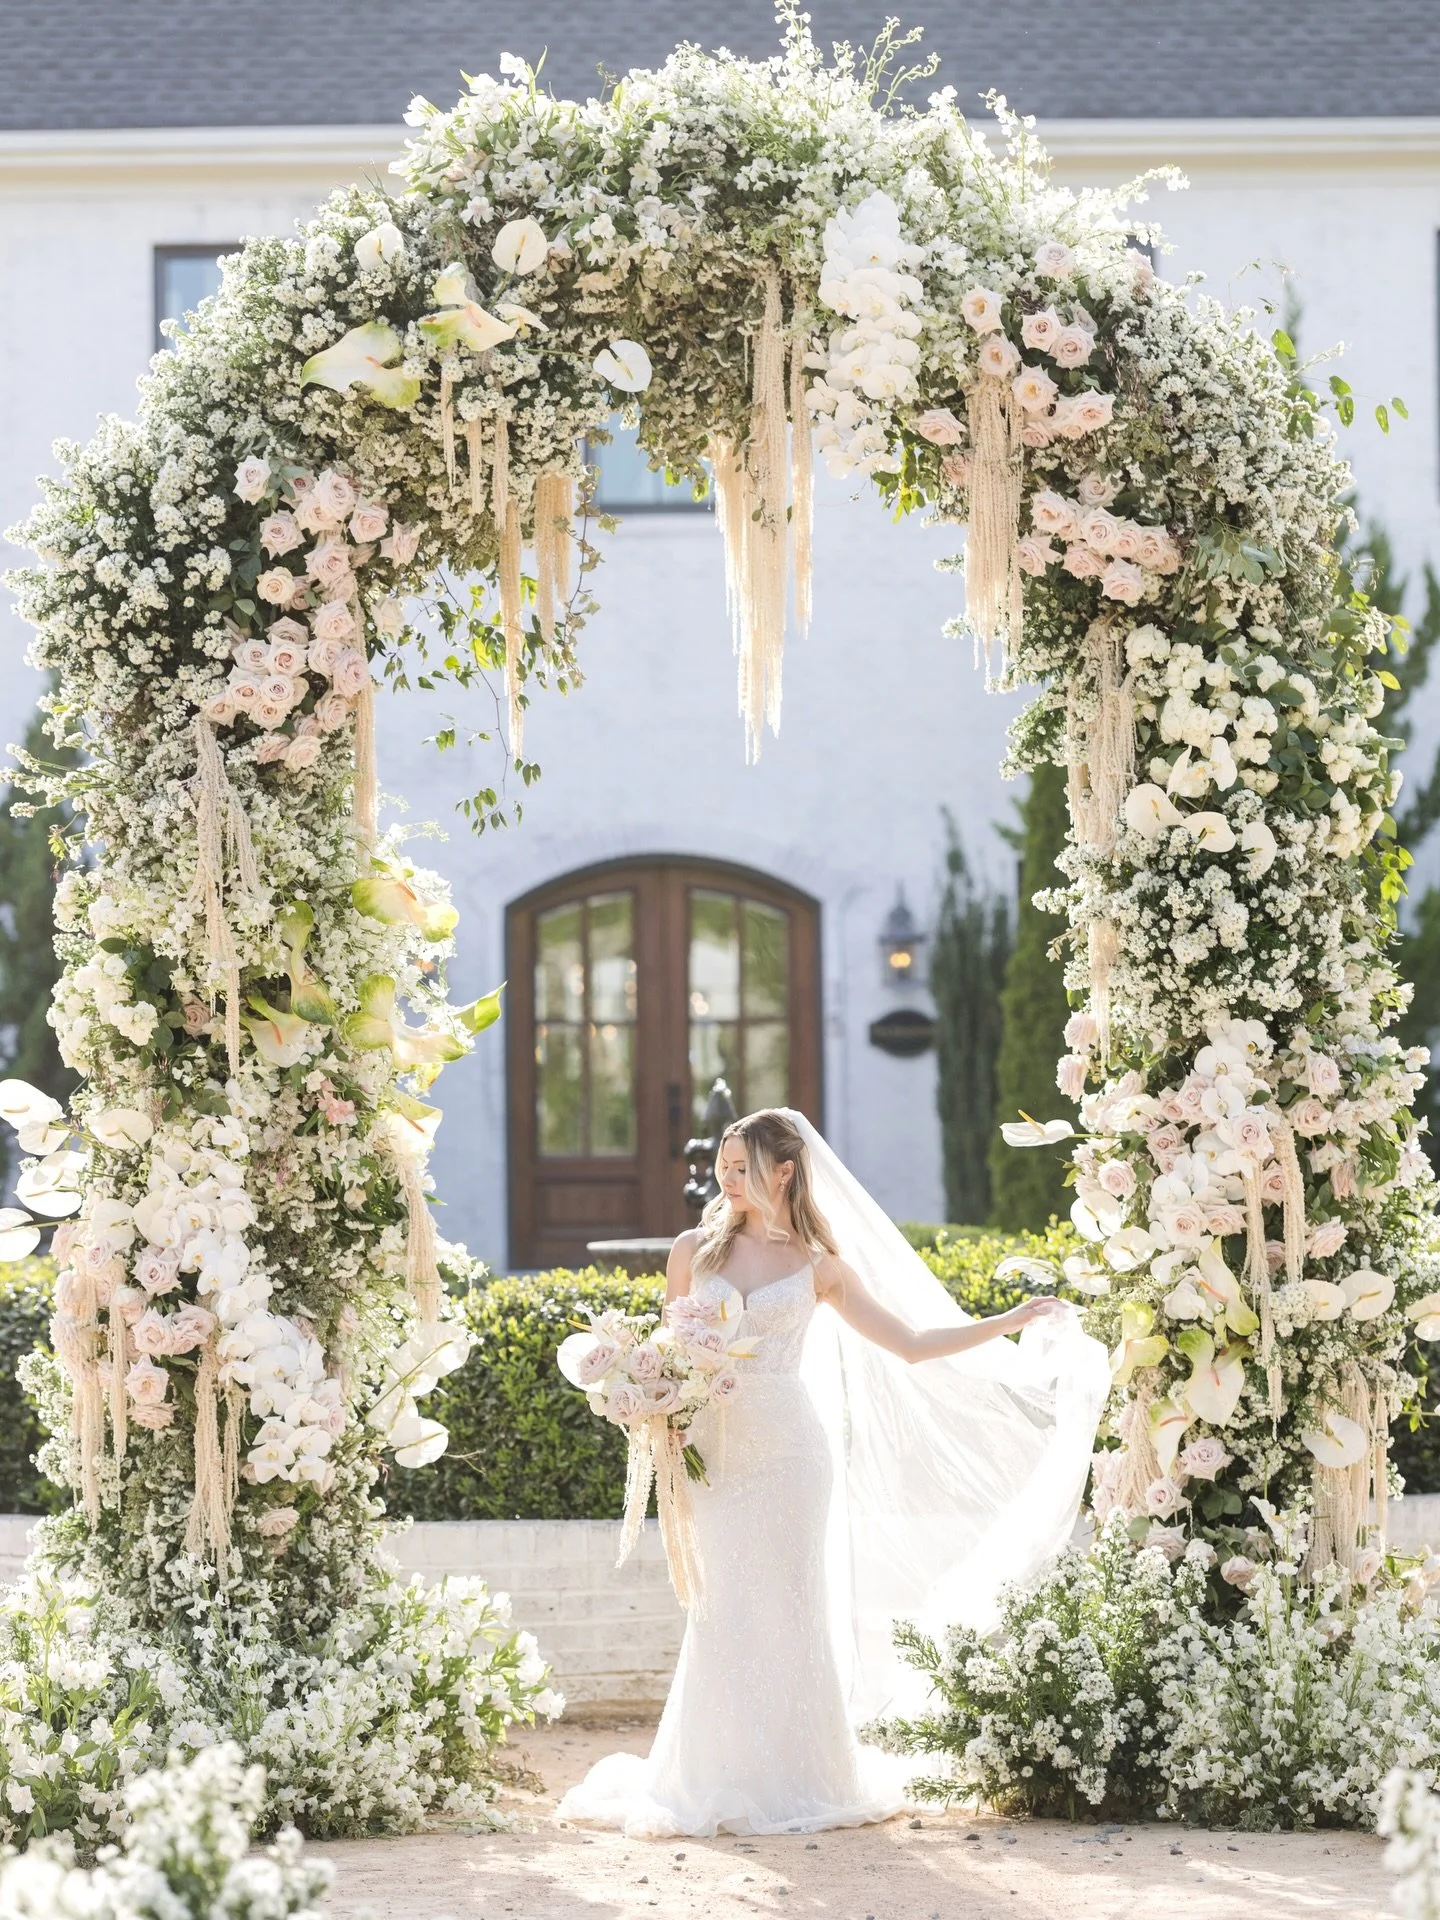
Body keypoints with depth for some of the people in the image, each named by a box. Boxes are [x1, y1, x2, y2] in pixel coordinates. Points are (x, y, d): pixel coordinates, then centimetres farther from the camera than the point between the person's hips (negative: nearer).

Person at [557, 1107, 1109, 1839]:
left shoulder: (819, 1267, 4)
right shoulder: (694, 1252, 7)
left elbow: (912, 1344, 6)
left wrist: (1013, 1322, 2)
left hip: (788, 1454, -1)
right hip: (714, 1450, 1)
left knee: (787, 1612, 1)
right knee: (723, 1615, 0)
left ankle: (797, 1779, 9)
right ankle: (723, 1782, 8)